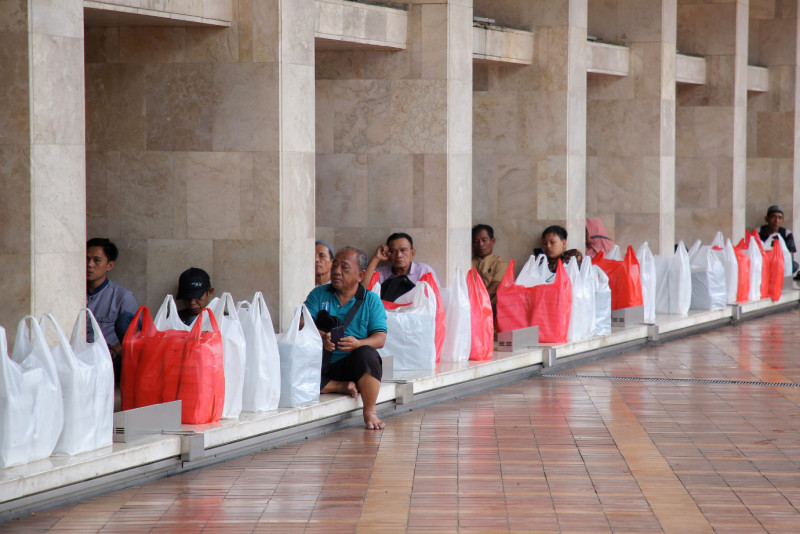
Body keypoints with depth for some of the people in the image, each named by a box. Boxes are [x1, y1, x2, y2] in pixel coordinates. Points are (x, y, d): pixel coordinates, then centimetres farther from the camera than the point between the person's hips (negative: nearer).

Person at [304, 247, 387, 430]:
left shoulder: (371, 300, 7)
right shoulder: (318, 294, 11)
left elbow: (380, 338, -4)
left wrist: (358, 343, -26)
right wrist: (320, 337, -25)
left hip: (354, 365, -1)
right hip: (322, 366, 1)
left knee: (366, 353, -36)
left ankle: (370, 412, -21)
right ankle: (345, 387, -13)